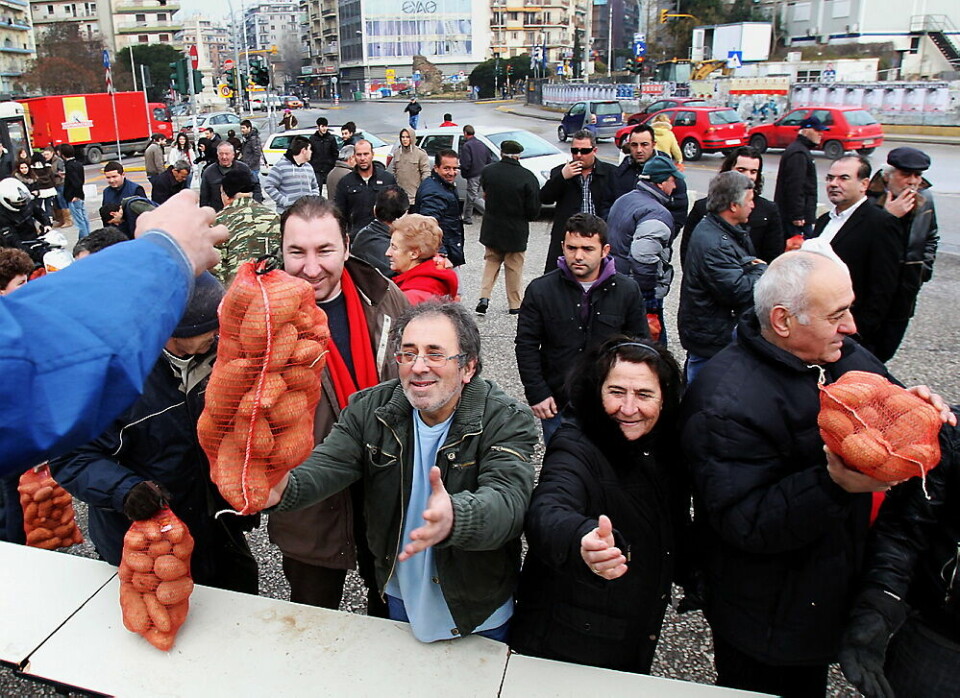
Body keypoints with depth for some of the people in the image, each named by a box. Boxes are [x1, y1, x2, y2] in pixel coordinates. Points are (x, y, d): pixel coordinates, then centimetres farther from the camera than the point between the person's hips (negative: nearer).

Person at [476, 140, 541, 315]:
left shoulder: (487, 171, -7)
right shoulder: (528, 177, -16)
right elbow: (534, 210, -13)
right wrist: (524, 217, 7)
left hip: (491, 229, 2)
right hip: (516, 232, -2)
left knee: (491, 263, 19)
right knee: (514, 268, 11)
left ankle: (484, 297, 7)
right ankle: (515, 305, 18)